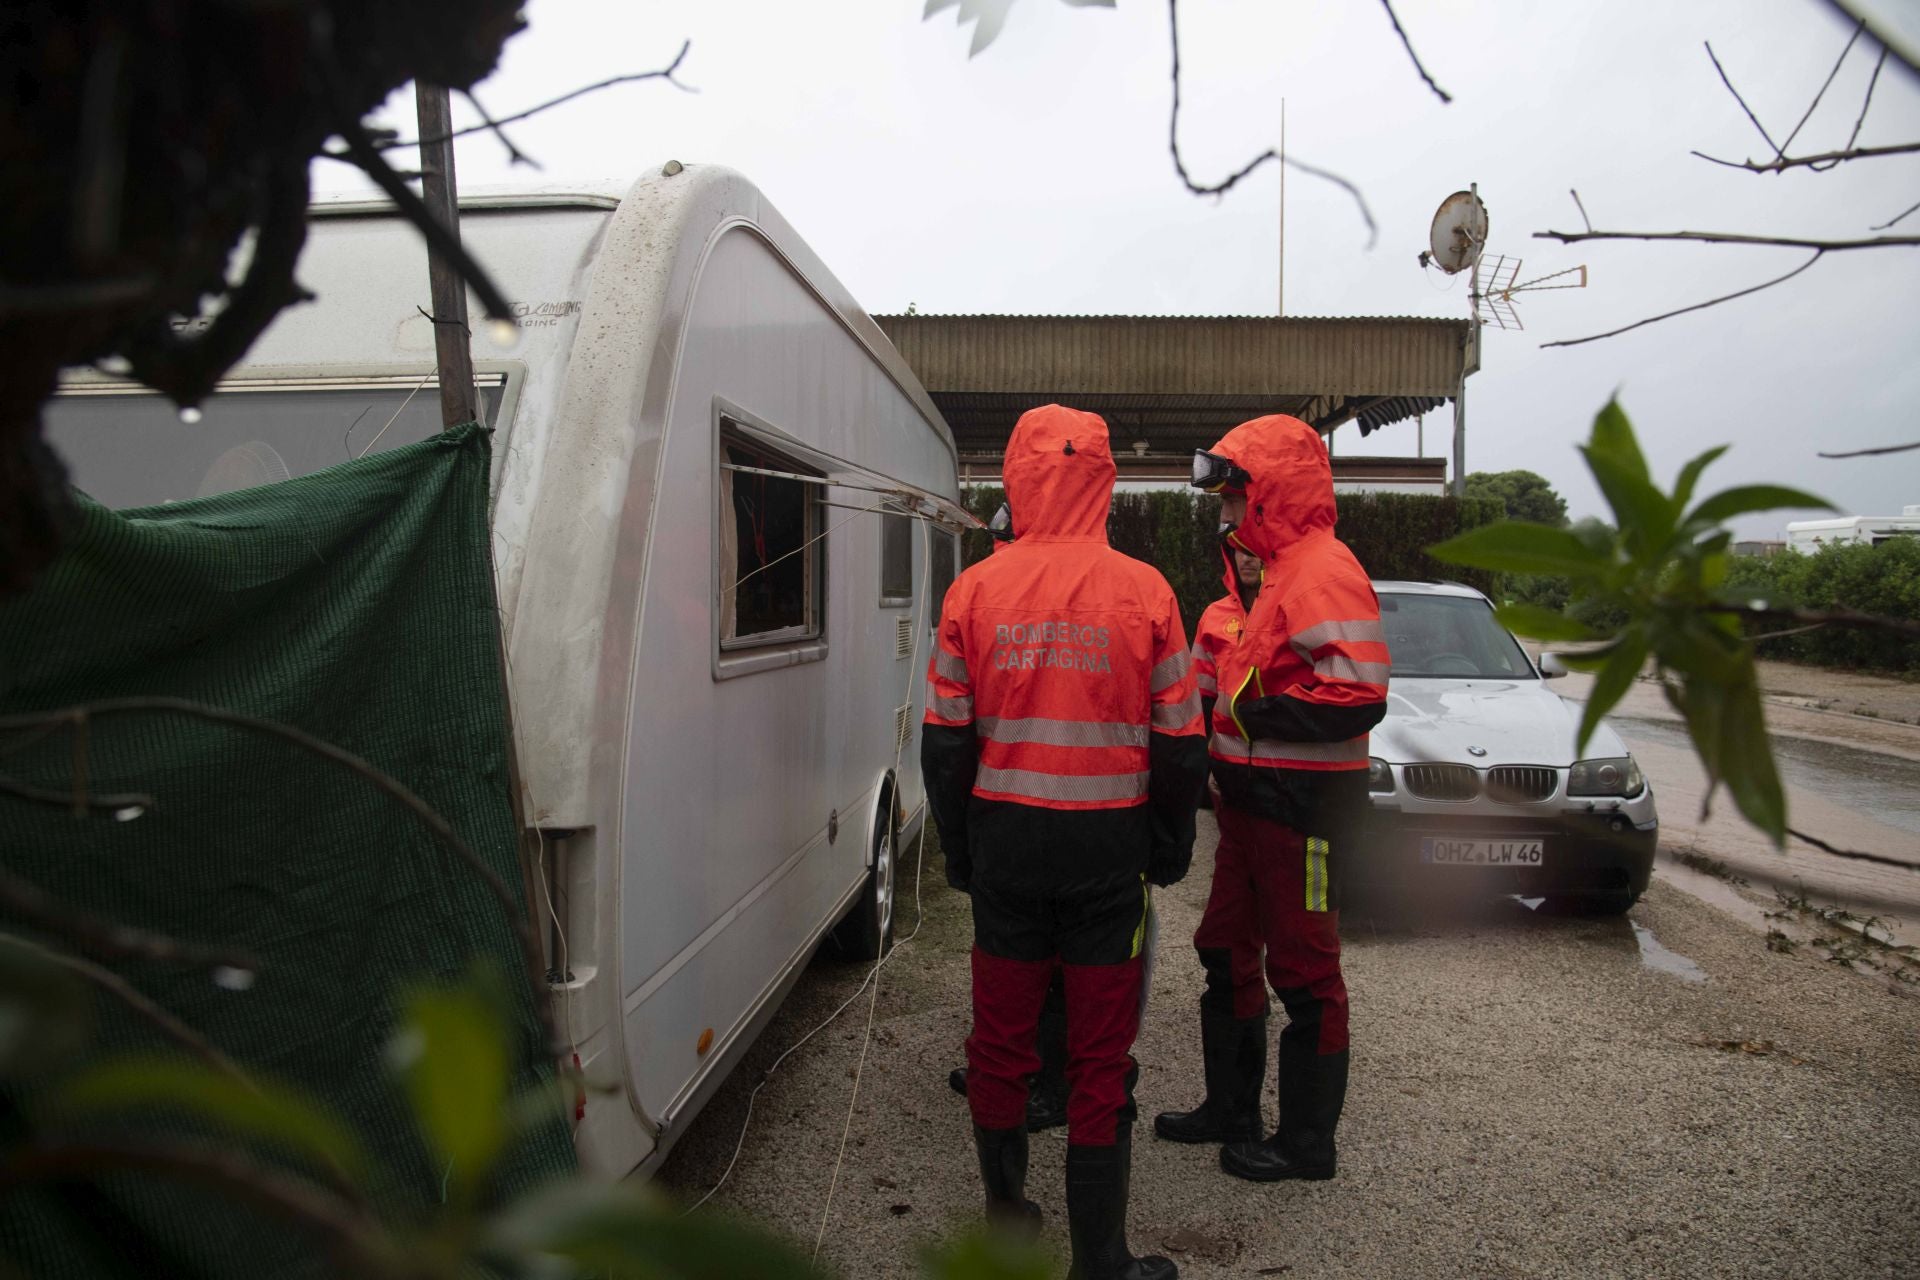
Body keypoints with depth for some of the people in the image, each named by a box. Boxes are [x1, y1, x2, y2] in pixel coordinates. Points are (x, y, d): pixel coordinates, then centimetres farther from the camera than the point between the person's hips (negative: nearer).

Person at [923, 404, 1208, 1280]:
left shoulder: (975, 590, -3)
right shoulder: (1143, 591, -6)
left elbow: (944, 740, 1)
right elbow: (1180, 746, -2)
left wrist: (960, 853, 12)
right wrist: (1168, 852, 12)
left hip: (1005, 844, 2)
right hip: (1108, 847, -1)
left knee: (999, 1041, 16)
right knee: (1100, 1059, 8)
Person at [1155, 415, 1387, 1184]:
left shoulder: (1323, 571, -18)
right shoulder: (1280, 570, 15)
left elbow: (1360, 697, -26)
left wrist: (1255, 714, -21)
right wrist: (1231, 754, 14)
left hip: (1302, 808, -10)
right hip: (1256, 801, 11)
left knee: (1305, 973, 2)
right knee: (1226, 954, 18)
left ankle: (1307, 1141, 17)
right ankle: (1230, 1109, 33)